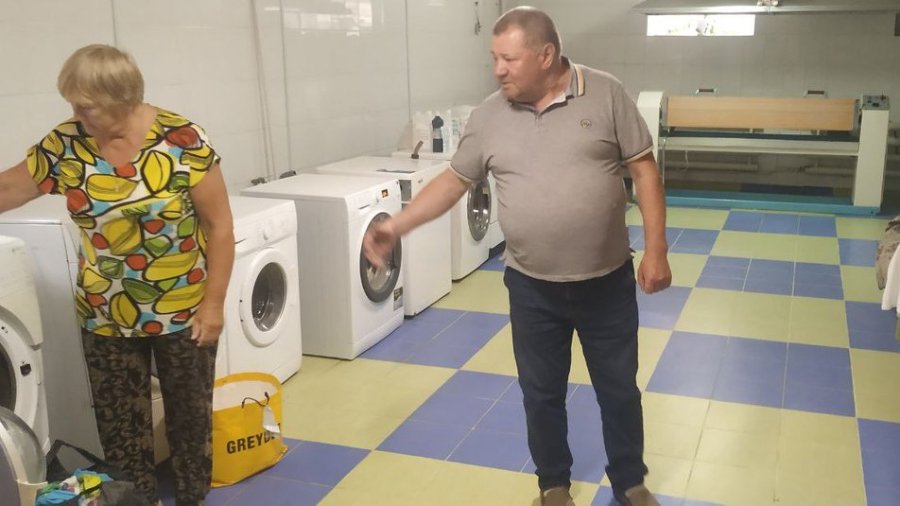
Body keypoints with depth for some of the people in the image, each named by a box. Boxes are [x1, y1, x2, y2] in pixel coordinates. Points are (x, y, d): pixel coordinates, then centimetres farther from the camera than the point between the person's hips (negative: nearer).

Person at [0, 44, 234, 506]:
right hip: (105, 318, 3)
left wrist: (213, 303, -12)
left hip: (183, 312, -3)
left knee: (191, 412, 13)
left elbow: (219, 227, -12)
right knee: (120, 423, 13)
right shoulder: (65, 146, -6)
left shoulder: (183, 141, -16)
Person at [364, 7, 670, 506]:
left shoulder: (605, 94, -8)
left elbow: (644, 170, -6)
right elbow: (453, 181, 5)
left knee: (619, 388, 14)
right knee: (541, 392, 14)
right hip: (532, 286, 2)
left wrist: (656, 250, -10)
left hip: (607, 280, -1)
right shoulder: (488, 116, -3)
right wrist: (396, 225, -3)